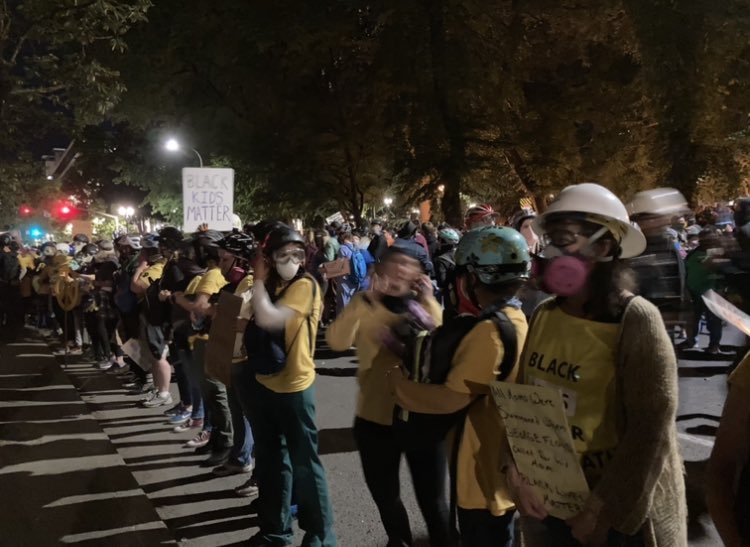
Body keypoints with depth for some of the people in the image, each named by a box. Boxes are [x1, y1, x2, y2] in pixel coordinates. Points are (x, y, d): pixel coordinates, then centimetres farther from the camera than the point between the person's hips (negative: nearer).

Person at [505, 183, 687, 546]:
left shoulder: (636, 320, -18)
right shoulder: (543, 315, -2)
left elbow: (651, 431, -17)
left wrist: (601, 513, -14)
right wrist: (515, 470, -6)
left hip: (619, 513, -5)